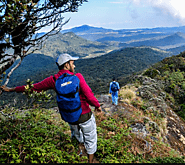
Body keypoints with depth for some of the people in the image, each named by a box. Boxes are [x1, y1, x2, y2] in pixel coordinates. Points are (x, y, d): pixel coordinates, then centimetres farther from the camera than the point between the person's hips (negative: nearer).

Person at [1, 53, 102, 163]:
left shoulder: (53, 80, -9)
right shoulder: (77, 77, -21)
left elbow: (34, 87, -1)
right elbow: (89, 95, -22)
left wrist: (12, 89, 12)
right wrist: (97, 106, -2)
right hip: (85, 115, -4)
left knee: (77, 133, 35)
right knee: (90, 138, 19)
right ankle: (91, 160, 36)